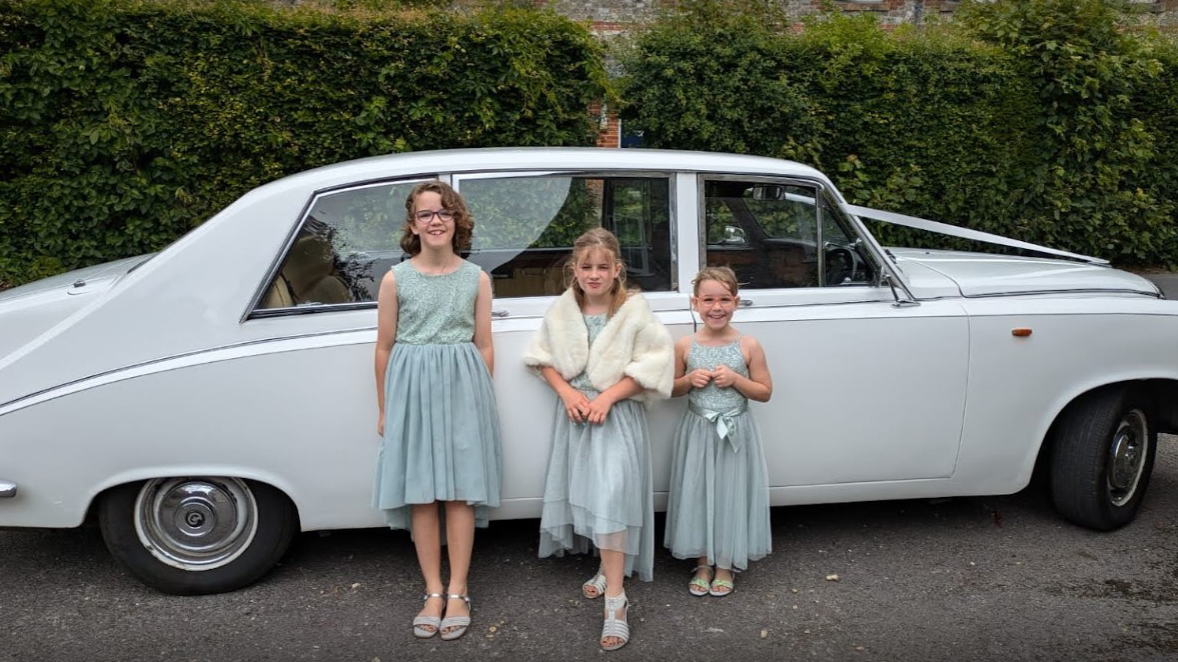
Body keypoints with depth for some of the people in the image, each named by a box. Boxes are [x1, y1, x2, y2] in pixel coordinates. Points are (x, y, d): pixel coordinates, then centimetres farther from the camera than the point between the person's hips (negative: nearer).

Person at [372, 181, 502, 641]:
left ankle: (457, 593, 11)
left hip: (463, 387, 0)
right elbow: (384, 348, 4)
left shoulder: (477, 279, 2)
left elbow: (484, 347, 7)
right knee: (421, 493, 4)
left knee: (460, 491, 2)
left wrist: (479, 397, 6)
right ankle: (433, 592, 14)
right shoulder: (396, 279, 0)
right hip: (411, 387, 0)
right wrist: (384, 409, 6)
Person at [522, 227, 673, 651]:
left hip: (618, 416, -4)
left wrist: (607, 397, -17)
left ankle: (615, 602, -11)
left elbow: (650, 367, -11)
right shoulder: (562, 310, 2)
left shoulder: (635, 310, -10)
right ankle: (609, 570, 33)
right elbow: (543, 358, 8)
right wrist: (567, 392, -8)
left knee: (610, 501, -13)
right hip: (574, 413, 5)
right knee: (587, 495, 11)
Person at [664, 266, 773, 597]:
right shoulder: (685, 346, -4)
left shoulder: (748, 346, -7)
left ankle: (726, 565, 24)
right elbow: (671, 389, 7)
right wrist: (689, 380, -14)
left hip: (735, 433, -1)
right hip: (697, 432, 1)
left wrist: (735, 379, -17)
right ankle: (704, 563, 25)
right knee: (696, 494, 8)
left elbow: (765, 392, -1)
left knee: (730, 495, 7)